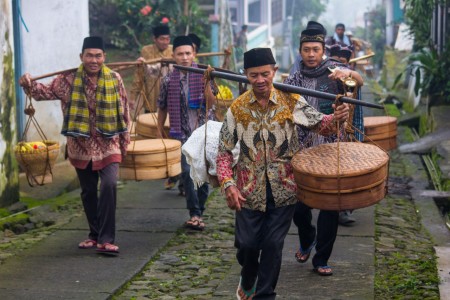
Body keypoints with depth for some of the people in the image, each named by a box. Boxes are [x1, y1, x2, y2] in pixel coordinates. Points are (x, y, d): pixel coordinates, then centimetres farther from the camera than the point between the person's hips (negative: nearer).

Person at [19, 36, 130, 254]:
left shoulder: (115, 79, -2)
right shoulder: (69, 79, -3)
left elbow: (124, 110, 5)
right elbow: (46, 92, 2)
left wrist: (125, 138, 7)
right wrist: (29, 85, -18)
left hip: (108, 144, -2)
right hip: (81, 145, 2)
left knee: (109, 185, -18)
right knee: (88, 192, 12)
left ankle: (106, 239, -13)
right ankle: (95, 234, 28)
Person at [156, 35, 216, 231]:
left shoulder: (202, 75, -1)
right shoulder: (169, 80, 1)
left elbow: (210, 104, -9)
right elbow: (162, 108, 11)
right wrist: (159, 131, 11)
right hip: (181, 134, -1)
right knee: (187, 171, -13)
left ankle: (199, 211, 20)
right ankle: (195, 214, -9)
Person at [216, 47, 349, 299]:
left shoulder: (291, 101, -6)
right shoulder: (237, 108, -6)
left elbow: (319, 123, -7)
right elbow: (224, 151, -2)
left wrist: (336, 118, -31)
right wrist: (228, 184, -14)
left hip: (284, 188, 0)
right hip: (250, 189, 1)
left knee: (273, 245, 5)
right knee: (247, 243, 9)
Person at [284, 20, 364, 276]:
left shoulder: (333, 69, -2)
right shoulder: (294, 80, 5)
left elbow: (360, 81, -18)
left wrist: (348, 73, -39)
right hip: (302, 152, 2)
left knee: (331, 205, 0)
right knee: (298, 205, 6)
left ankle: (321, 258, 14)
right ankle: (307, 240, 37)